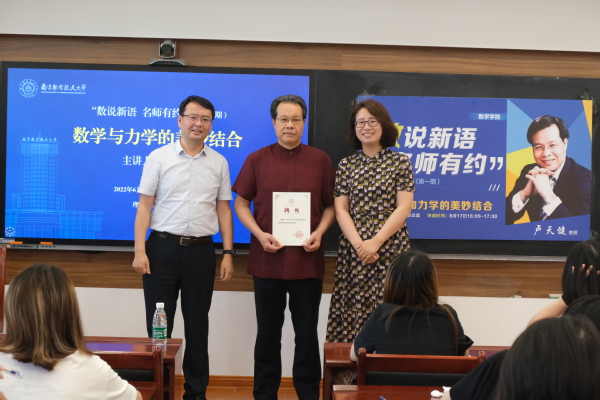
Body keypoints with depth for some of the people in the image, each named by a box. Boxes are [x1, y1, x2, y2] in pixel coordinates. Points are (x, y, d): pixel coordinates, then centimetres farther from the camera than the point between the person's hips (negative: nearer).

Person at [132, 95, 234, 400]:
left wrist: (228, 253, 2)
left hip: (201, 250, 2)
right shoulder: (158, 157, 0)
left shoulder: (219, 163, 6)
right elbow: (144, 206, -1)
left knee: (197, 325, 9)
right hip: (163, 247, -1)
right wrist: (140, 250, -8)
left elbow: (223, 210, 8)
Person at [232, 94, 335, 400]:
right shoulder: (257, 160, 2)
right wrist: (259, 234, -9)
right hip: (267, 258, 0)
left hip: (307, 259, 0)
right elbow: (241, 204, 6)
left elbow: (330, 205, 8)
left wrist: (319, 232, -9)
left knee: (307, 332, 7)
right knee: (268, 331, 11)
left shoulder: (320, 161, 3)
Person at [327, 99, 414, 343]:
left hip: (390, 248, -2)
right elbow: (340, 209, 4)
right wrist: (359, 244, -11)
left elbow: (403, 207, -4)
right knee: (351, 313, 0)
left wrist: (375, 243, -13)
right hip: (353, 250, 2)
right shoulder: (346, 165, 10)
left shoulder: (400, 163, 4)